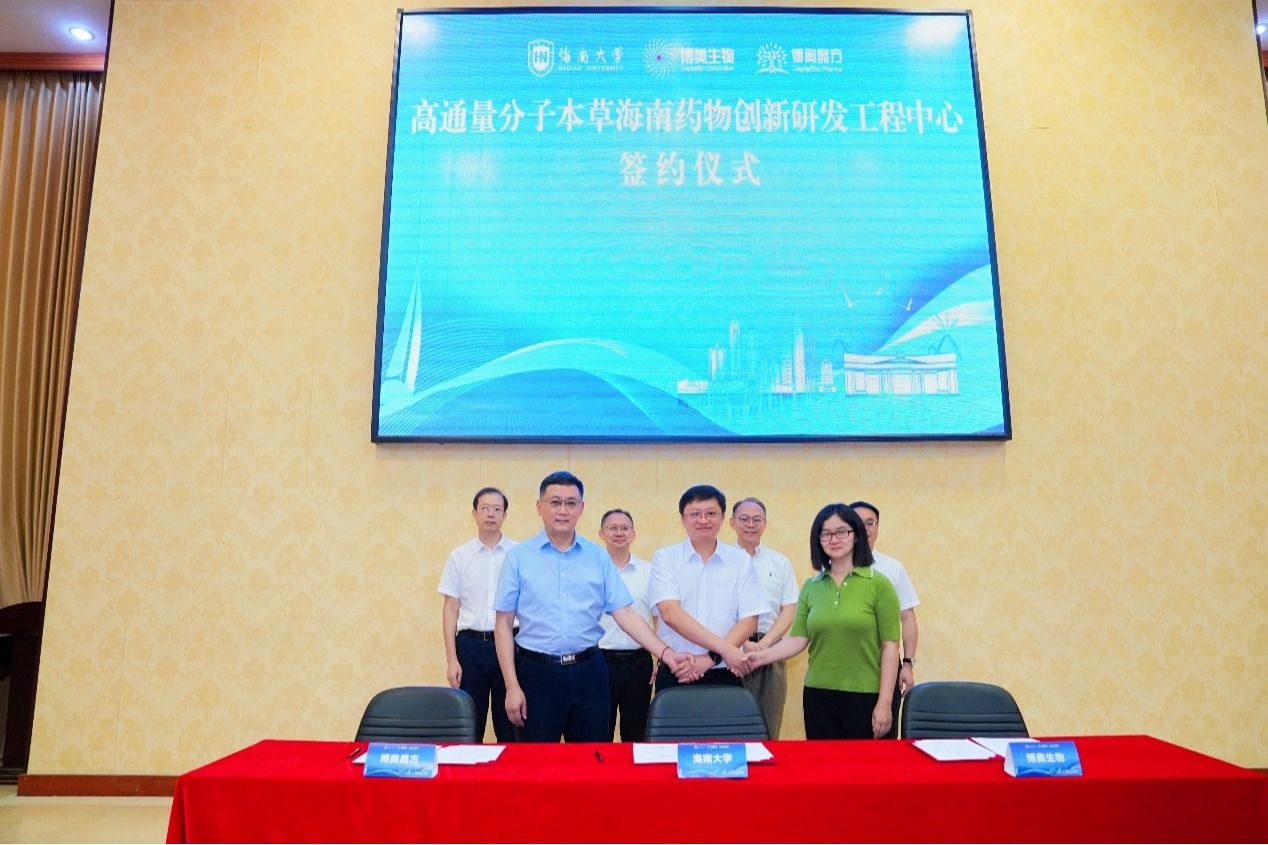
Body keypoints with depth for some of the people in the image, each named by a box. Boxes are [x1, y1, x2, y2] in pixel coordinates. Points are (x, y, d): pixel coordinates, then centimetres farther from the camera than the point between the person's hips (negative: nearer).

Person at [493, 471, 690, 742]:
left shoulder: (599, 557, 4)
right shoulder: (519, 557, -1)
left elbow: (624, 613, 0)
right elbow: (503, 624, -1)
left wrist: (665, 653, -11)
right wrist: (512, 686, -7)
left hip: (588, 671, 2)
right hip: (536, 671, -2)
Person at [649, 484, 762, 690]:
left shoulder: (741, 561, 3)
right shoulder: (665, 558, -2)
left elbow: (749, 621, -2)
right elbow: (671, 614, -14)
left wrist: (711, 657, -15)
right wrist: (724, 648, -19)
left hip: (724, 676, 1)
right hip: (675, 675, -1)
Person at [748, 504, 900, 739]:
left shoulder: (878, 585, -4)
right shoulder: (811, 587, 6)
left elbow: (890, 646, -6)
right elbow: (798, 639, 1)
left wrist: (884, 703, -10)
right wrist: (761, 657, -14)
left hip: (865, 696, -3)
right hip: (818, 695, 3)